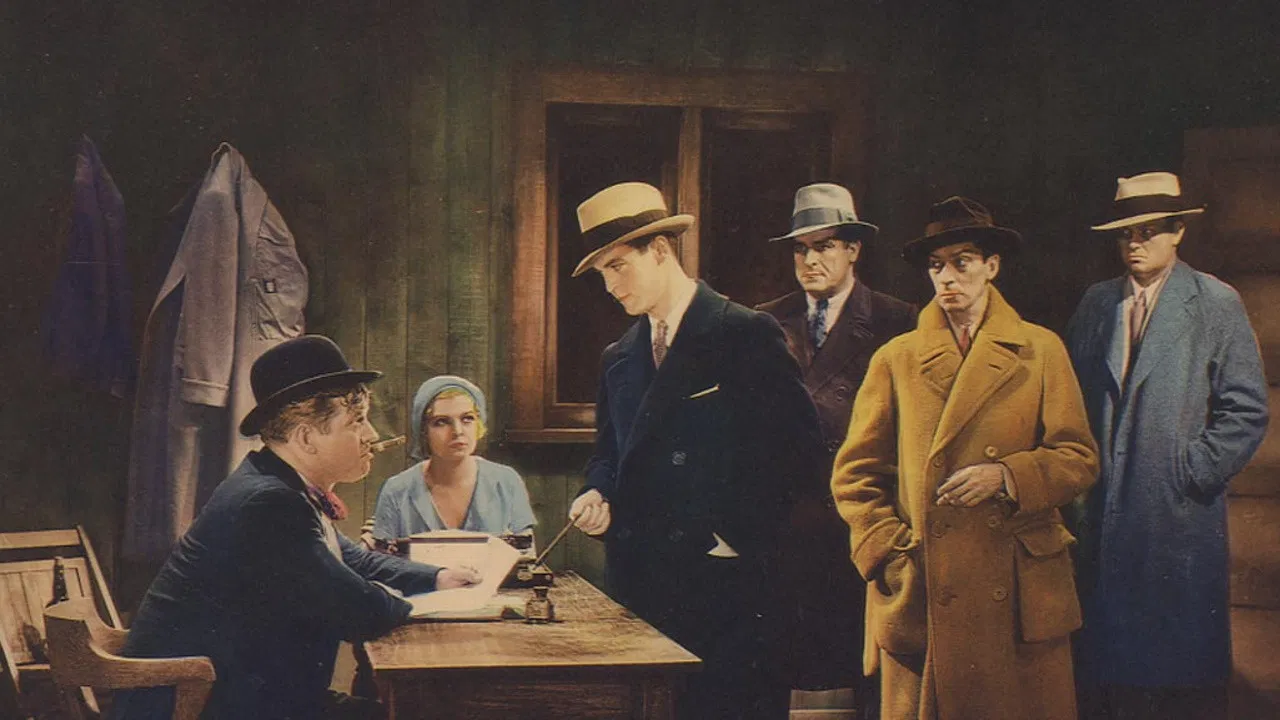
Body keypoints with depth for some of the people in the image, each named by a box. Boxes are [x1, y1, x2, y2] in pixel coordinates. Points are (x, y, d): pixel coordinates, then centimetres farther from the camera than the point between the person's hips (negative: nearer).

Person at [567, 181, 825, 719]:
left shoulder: (748, 336, -5)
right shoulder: (618, 359, 15)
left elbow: (798, 449, -9)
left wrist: (740, 535, -12)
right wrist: (599, 495, 2)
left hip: (724, 588, -5)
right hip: (638, 587, 6)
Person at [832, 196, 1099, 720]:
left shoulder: (1040, 350, 9)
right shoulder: (895, 359, 9)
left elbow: (1080, 459, 5)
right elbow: (854, 474, 9)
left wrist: (1006, 475, -12)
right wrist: (889, 551, -4)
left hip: (1021, 592, 0)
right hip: (920, 594, 0)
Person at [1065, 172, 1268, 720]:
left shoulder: (1216, 304, 1)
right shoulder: (1097, 304, 13)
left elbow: (1246, 411, -3)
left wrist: (1193, 471, -9)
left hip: (1181, 516, -3)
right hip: (1106, 518, 4)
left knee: (1187, 674, 2)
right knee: (1108, 665, 6)